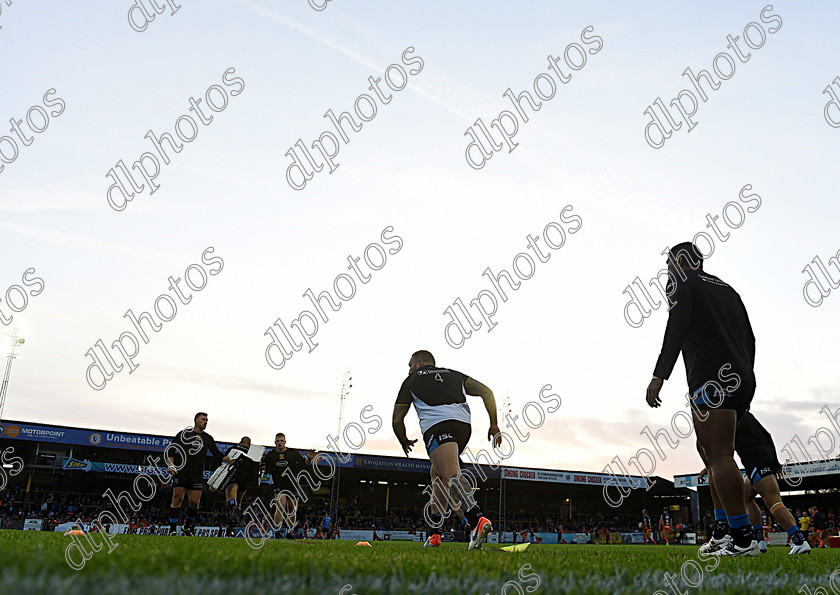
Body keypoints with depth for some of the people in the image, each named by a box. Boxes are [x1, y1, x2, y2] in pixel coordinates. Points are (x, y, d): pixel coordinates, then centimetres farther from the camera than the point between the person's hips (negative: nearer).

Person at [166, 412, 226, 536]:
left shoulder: (208, 438, 16)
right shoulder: (184, 434, 7)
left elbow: (218, 455, 19)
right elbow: (170, 449, 6)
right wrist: (171, 465, -7)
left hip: (197, 475, 3)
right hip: (181, 472, -3)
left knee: (194, 503, 0)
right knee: (177, 500, -7)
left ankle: (187, 527, 22)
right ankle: (173, 529, 2)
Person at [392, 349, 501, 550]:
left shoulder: (411, 380, 24)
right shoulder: (454, 374, 32)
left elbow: (397, 420, 22)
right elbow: (486, 392, 18)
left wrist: (405, 442, 40)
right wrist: (494, 425, 16)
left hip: (436, 426, -5)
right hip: (464, 425, 5)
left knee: (452, 475, -21)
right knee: (437, 474, 22)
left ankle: (478, 520, -45)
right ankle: (434, 535, 18)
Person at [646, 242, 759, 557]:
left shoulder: (680, 282, 5)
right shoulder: (727, 289, 27)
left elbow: (676, 328, -11)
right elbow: (750, 339, 22)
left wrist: (659, 376, -15)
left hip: (712, 379, -9)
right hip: (742, 379, 9)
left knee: (719, 455, -11)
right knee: (708, 448, 15)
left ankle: (743, 539, -14)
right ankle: (726, 530, 12)